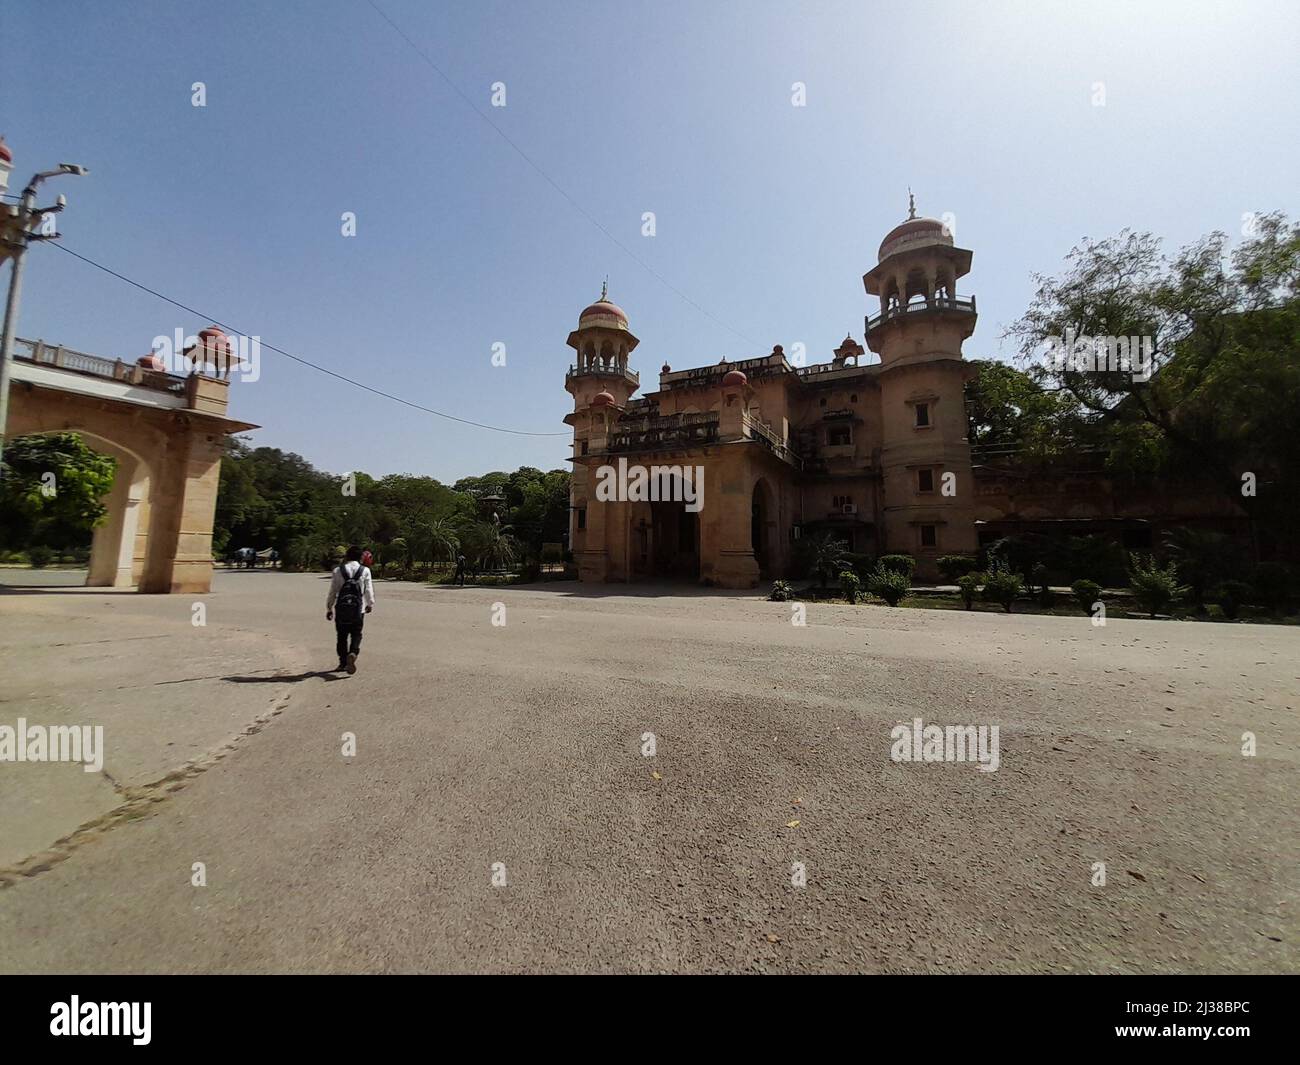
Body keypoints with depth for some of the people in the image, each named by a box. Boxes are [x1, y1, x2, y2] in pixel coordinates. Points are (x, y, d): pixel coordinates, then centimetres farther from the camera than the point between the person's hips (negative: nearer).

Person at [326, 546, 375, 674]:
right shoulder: (365, 571, -2)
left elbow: (332, 592, 3)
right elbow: (369, 590, 2)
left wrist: (329, 608, 13)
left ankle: (343, 662, 20)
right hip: (358, 610, -1)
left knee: (341, 636, 14)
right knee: (356, 635, 8)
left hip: (341, 610, 1)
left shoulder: (338, 571, 0)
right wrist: (370, 604, 19)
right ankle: (353, 653, -18)